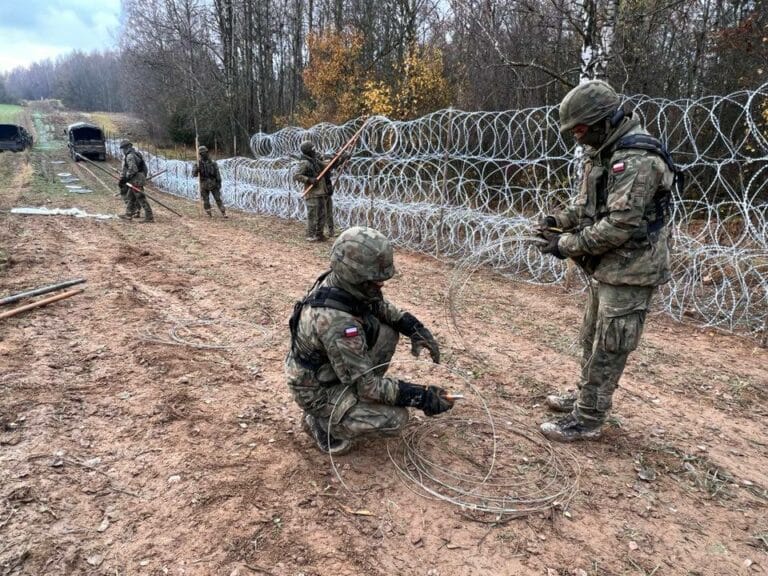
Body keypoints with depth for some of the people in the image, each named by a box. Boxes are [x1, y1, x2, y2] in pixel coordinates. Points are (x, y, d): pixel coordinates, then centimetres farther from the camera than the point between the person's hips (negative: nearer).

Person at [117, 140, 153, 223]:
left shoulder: (130, 156, -14)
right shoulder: (135, 154, 17)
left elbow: (132, 169, -22)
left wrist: (125, 178, -14)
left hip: (136, 180, -11)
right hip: (137, 179, 11)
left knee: (141, 198, -10)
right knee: (131, 196, 19)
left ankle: (149, 217, -11)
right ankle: (128, 214, 29)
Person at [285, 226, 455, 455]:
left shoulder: (339, 281, -13)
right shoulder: (336, 322, -38)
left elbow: (381, 306, 6)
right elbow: (365, 383, -29)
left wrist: (416, 328, -9)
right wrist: (422, 397, -25)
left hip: (332, 367, 8)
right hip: (318, 390, -8)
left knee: (388, 332, -2)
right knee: (396, 418, -15)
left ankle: (353, 396, 12)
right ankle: (322, 422, 3)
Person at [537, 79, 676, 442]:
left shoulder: (636, 159, -22)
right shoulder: (604, 152, 10)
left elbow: (620, 225, -27)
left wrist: (568, 245, -19)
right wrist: (561, 219, 1)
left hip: (629, 271, -10)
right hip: (605, 267, 10)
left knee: (608, 347, 0)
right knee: (592, 338, 20)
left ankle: (587, 419, 11)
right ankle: (588, 395, 37)